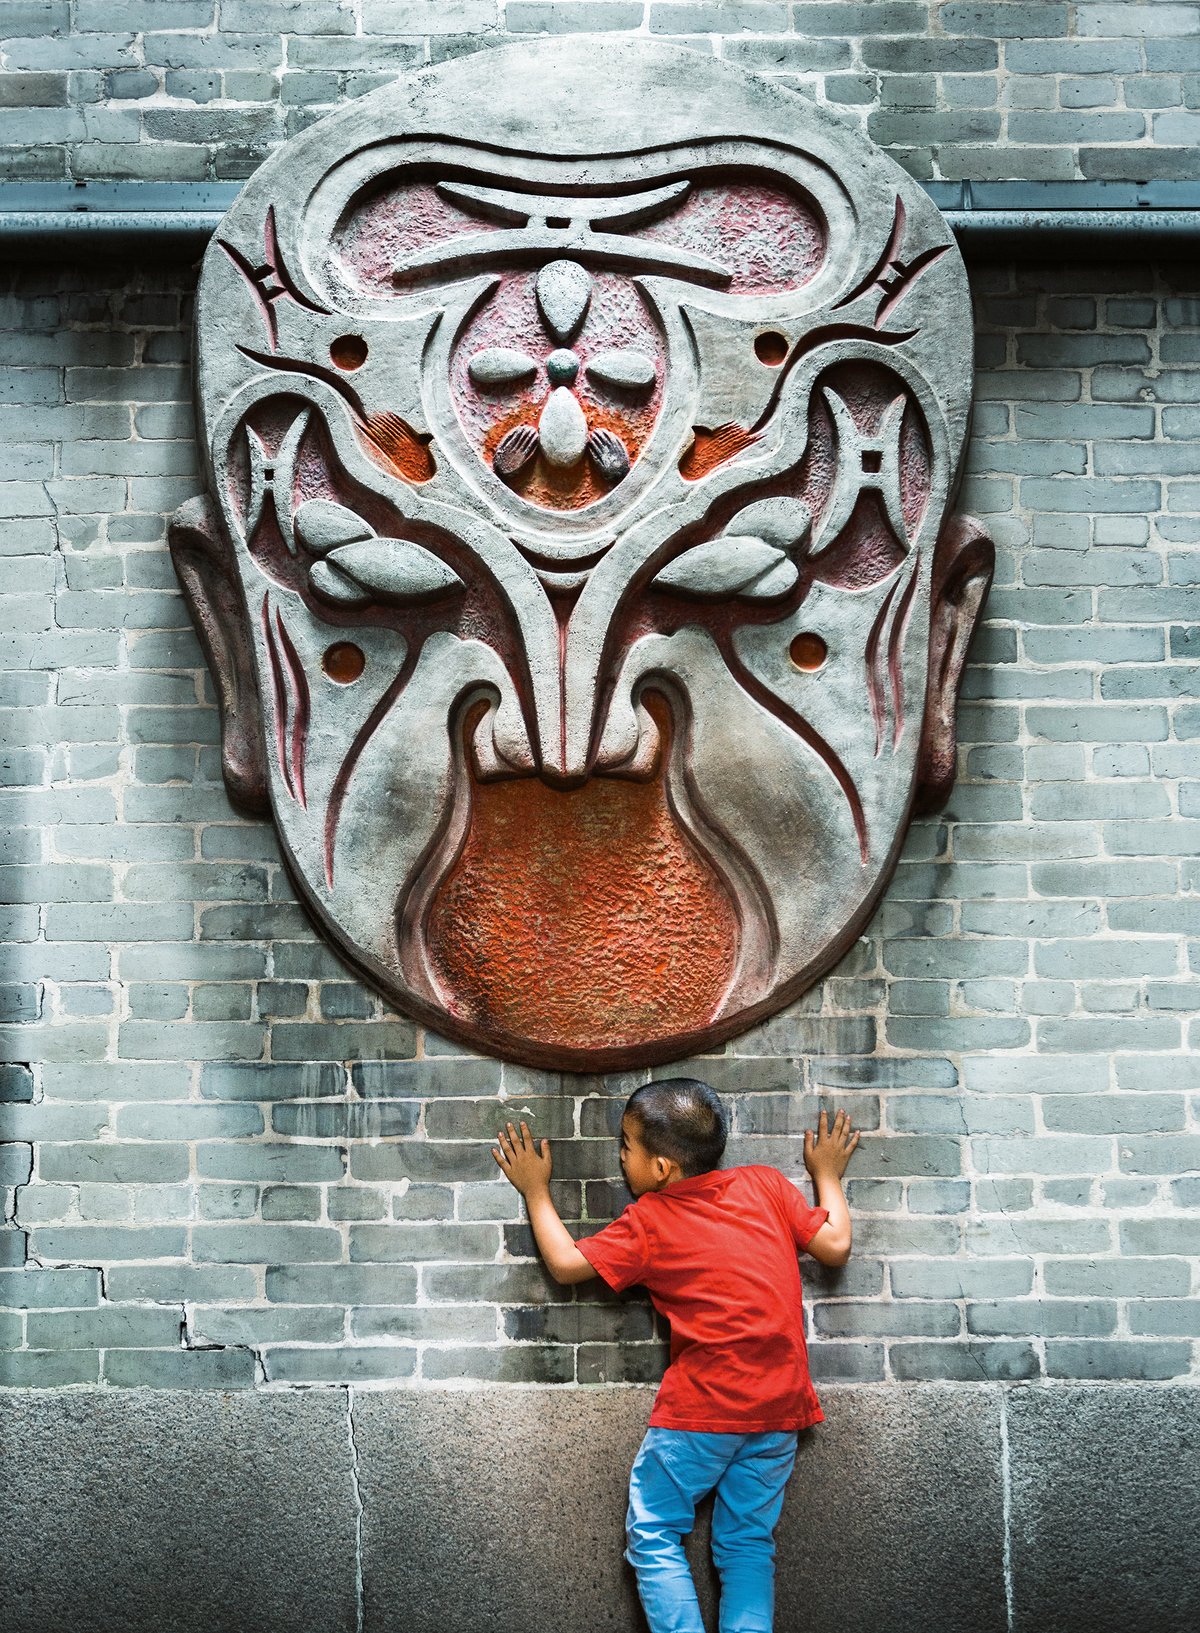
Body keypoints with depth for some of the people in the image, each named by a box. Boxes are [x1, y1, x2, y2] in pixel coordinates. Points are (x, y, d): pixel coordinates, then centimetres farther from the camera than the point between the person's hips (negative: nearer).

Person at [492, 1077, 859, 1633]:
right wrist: (827, 1175, 23)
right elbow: (835, 1245, 6)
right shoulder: (765, 1184, 3)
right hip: (779, 1407, 5)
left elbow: (565, 1264, 3)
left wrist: (535, 1189, 16)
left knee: (654, 1536, 8)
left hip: (700, 1409, -5)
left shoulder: (647, 1223, -6)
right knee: (748, 1545, 13)